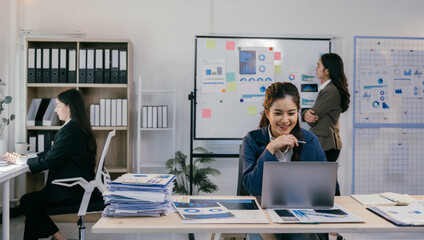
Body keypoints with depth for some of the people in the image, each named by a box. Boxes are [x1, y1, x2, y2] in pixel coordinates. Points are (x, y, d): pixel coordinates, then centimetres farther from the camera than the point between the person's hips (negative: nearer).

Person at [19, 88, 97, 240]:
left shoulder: (69, 130, -20)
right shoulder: (78, 128, 12)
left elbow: (51, 159, -20)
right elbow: (53, 153, 16)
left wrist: (23, 161, -6)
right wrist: (27, 158, 9)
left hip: (72, 192, -10)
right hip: (79, 188, 10)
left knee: (27, 202, -2)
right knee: (31, 200, 14)